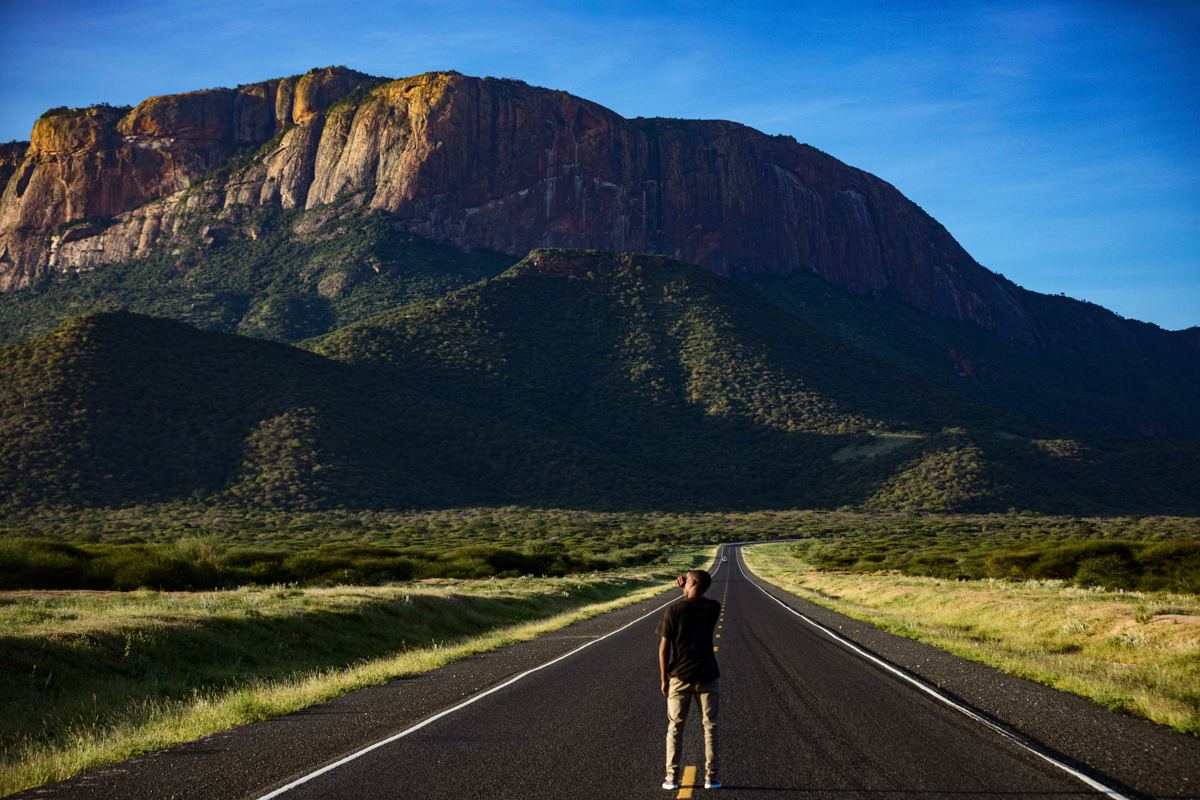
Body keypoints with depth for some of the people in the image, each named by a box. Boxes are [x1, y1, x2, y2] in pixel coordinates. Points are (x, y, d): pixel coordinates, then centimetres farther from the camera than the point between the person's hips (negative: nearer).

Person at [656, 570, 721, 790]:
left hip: (679, 678, -1)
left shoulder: (674, 610, -9)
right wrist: (686, 587, 10)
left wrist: (664, 679, 1)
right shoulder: (714, 608, -2)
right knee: (709, 727, 8)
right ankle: (710, 777, 7)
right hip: (706, 677, 2)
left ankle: (672, 777, 8)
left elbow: (664, 648, -8)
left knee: (675, 728, 7)